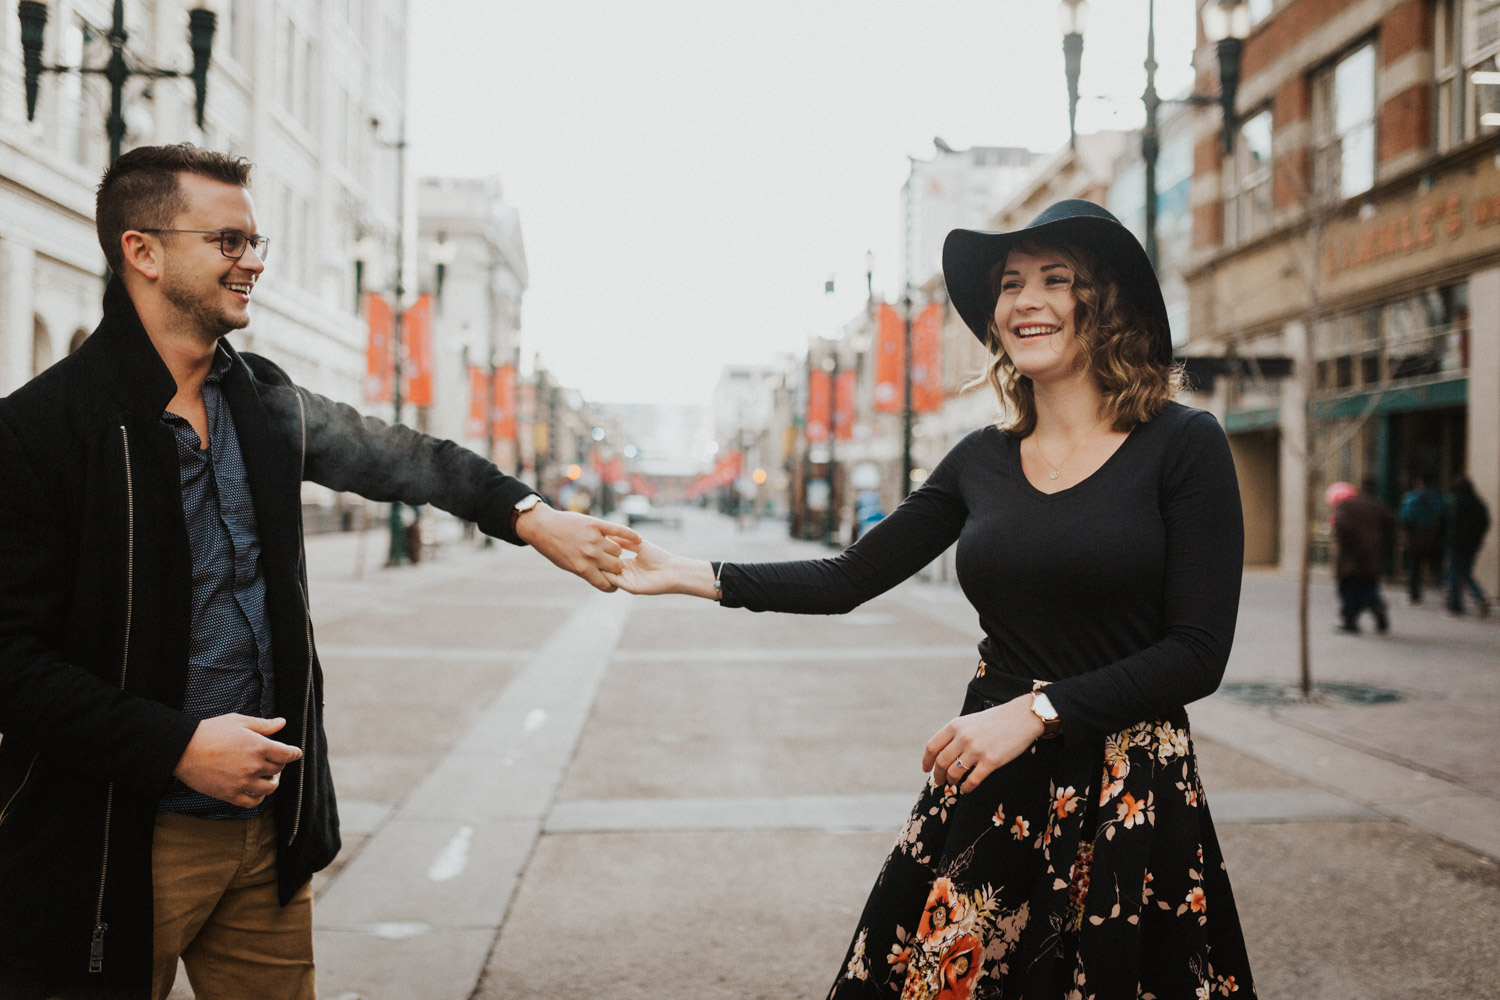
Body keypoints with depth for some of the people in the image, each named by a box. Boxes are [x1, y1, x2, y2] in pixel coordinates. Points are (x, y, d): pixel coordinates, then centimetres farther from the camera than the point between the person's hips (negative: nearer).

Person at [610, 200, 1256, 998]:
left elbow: (1198, 653, -12)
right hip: (990, 789, 4)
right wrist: (693, 577, 5)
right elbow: (848, 579, 10)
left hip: (1131, 801, -4)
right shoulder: (982, 461, 7)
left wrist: (1035, 710, -16)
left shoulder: (1183, 445, -7)